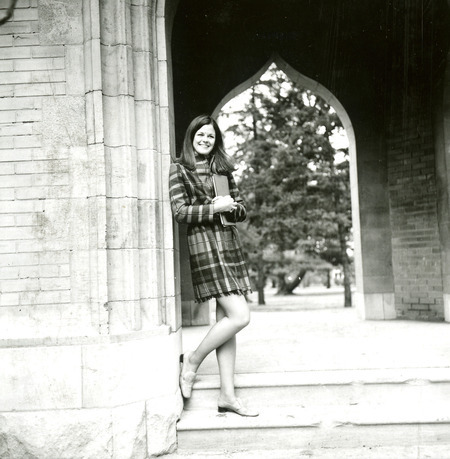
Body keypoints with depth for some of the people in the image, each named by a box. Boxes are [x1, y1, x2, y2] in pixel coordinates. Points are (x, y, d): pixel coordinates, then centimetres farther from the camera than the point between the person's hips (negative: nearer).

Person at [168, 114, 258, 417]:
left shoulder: (223, 169, 18)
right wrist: (214, 208, -13)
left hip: (230, 243, 7)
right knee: (240, 316, -14)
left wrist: (230, 207, -5)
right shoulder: (180, 169, 2)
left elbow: (242, 210, 16)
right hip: (204, 242, -6)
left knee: (225, 318, 5)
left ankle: (228, 395, 9)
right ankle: (192, 361, 5)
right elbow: (180, 212, -7)